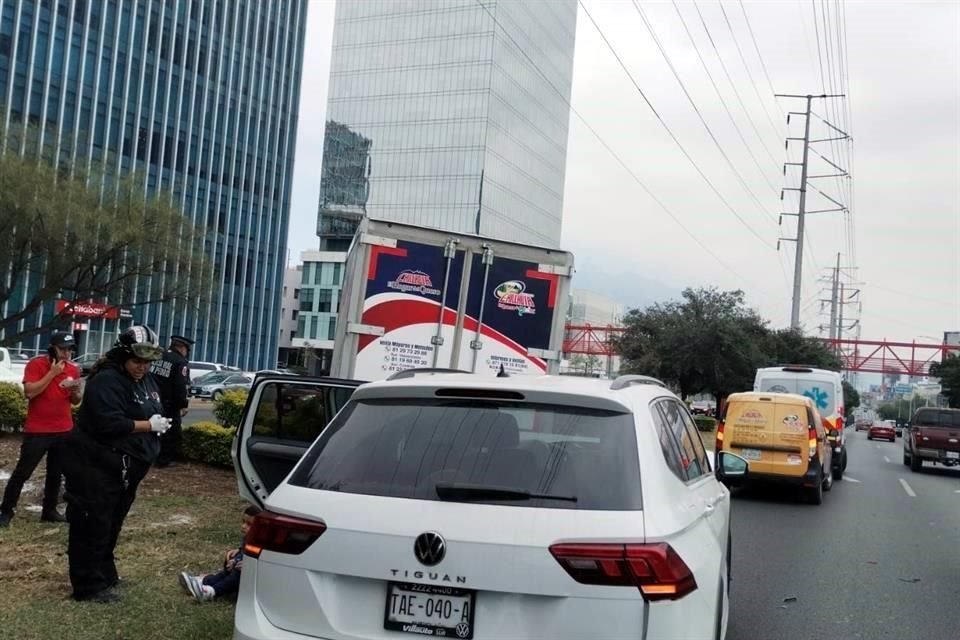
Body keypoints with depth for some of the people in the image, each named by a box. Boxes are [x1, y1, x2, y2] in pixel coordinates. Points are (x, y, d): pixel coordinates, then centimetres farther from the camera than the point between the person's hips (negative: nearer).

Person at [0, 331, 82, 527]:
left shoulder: (73, 369, 5)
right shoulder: (36, 364, -10)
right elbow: (29, 392, -21)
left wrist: (75, 390, -10)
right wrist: (52, 373, -21)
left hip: (64, 431, 5)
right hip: (37, 431, -5)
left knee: (55, 474, 11)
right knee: (22, 472, 0)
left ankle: (49, 510, 20)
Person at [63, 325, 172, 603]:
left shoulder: (146, 381, 12)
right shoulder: (106, 381, -18)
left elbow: (155, 413, 20)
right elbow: (110, 424, -26)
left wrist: (160, 423, -4)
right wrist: (149, 425, -19)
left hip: (125, 468, 9)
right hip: (97, 468, -9)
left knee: (111, 525, 19)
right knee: (93, 527, -2)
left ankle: (105, 574, 31)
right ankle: (89, 586, 4)